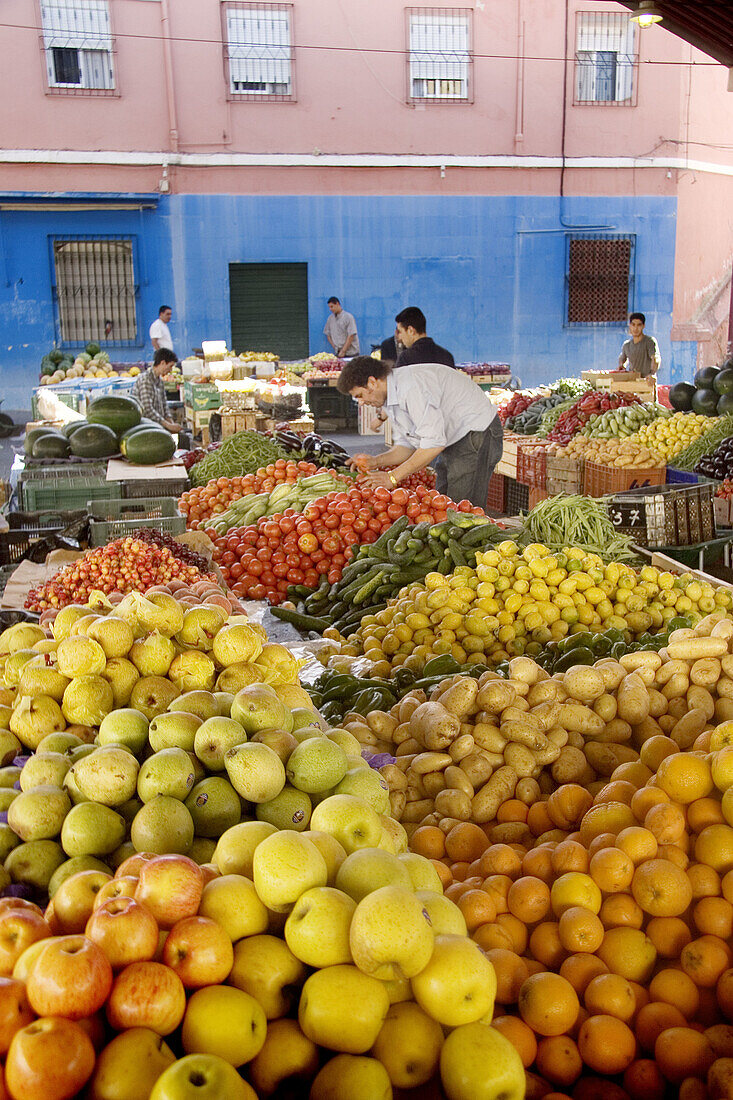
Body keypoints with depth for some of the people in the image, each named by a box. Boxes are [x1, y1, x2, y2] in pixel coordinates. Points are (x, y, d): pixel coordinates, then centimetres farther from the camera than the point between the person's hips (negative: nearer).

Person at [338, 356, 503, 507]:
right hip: (452, 441, 10)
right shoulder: (390, 396, 5)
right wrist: (375, 461, -8)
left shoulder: (412, 387, -28)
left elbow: (434, 442, -31)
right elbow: (406, 445, 10)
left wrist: (393, 477, -27)